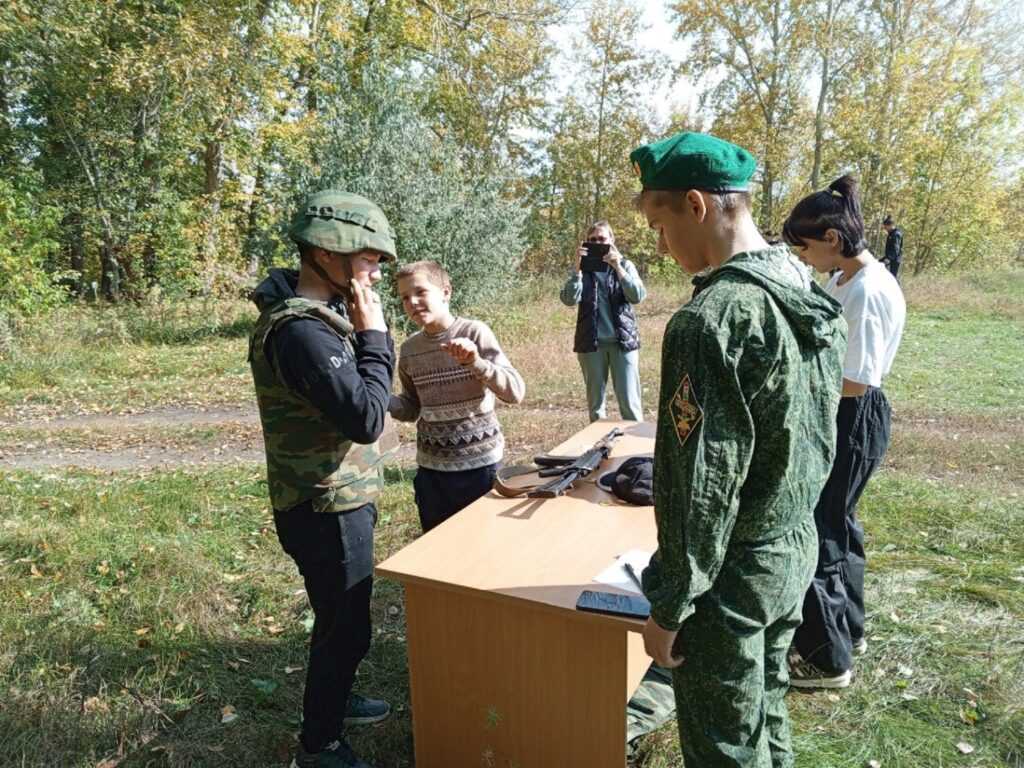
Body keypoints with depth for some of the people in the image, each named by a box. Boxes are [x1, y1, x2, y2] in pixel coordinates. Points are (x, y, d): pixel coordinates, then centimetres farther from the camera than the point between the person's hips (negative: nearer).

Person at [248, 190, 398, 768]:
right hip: (328, 510, -10)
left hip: (339, 499, 10)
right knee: (346, 627, 8)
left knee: (341, 616, 27)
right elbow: (367, 419, -29)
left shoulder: (319, 311, 5)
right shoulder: (301, 331, -28)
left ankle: (334, 698, 49)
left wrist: (369, 335, 0)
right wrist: (373, 337, -22)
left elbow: (366, 392, 13)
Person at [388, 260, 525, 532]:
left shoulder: (474, 332, -11)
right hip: (431, 468, 4)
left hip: (480, 463, -4)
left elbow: (515, 392, -16)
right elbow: (413, 408, 11)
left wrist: (475, 363, -29)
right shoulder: (409, 349, 1)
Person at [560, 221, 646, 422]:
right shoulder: (582, 269, 5)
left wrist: (617, 267, -20)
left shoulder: (625, 265, 5)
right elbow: (569, 300, -11)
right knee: (595, 402, 9)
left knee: (629, 402, -2)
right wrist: (578, 268, -20)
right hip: (591, 343, 1)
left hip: (623, 341, -1)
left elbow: (637, 296, -12)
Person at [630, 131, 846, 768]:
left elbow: (701, 484, -24)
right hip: (798, 548, 8)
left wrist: (669, 607, -13)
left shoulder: (712, 319, -27)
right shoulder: (812, 296, 2)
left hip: (734, 572, -8)